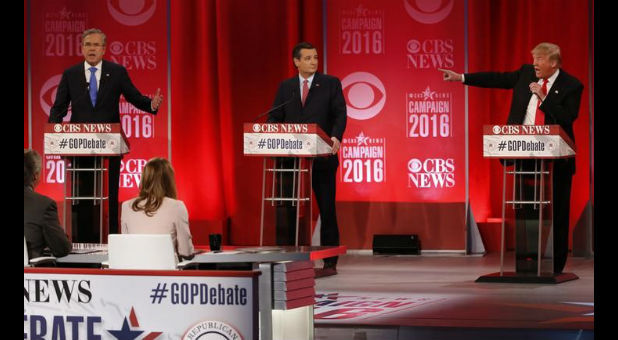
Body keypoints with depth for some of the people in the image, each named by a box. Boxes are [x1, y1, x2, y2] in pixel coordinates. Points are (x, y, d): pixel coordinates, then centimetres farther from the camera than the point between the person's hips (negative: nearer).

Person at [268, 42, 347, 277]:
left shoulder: (331, 83, 2)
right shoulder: (286, 87, 11)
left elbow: (340, 114, -6)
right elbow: (275, 118, 9)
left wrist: (336, 137, -24)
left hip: (322, 157, -3)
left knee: (327, 209, 2)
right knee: (292, 210, 2)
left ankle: (330, 263, 7)